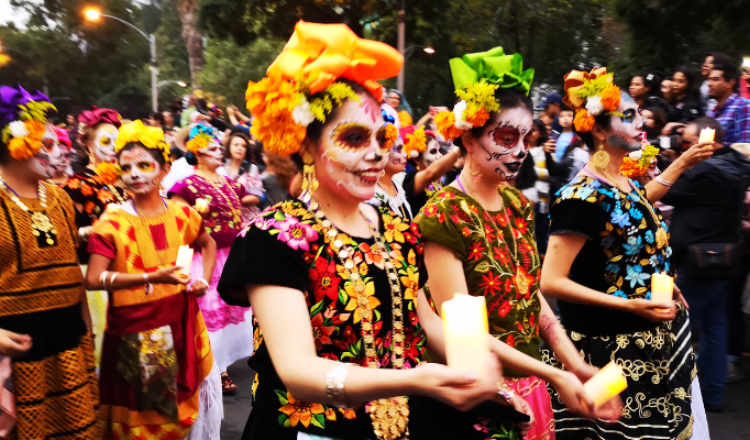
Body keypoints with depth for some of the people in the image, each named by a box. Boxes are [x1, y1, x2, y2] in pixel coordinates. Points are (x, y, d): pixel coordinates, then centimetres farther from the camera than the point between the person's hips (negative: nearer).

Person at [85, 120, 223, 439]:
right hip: (134, 333, -3)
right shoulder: (112, 222, -10)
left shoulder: (182, 214, 1)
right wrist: (152, 277, -27)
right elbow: (93, 279, -18)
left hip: (180, 325, 3)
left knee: (185, 405, 13)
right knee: (140, 414, 7)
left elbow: (208, 244, 21)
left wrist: (204, 279, 5)